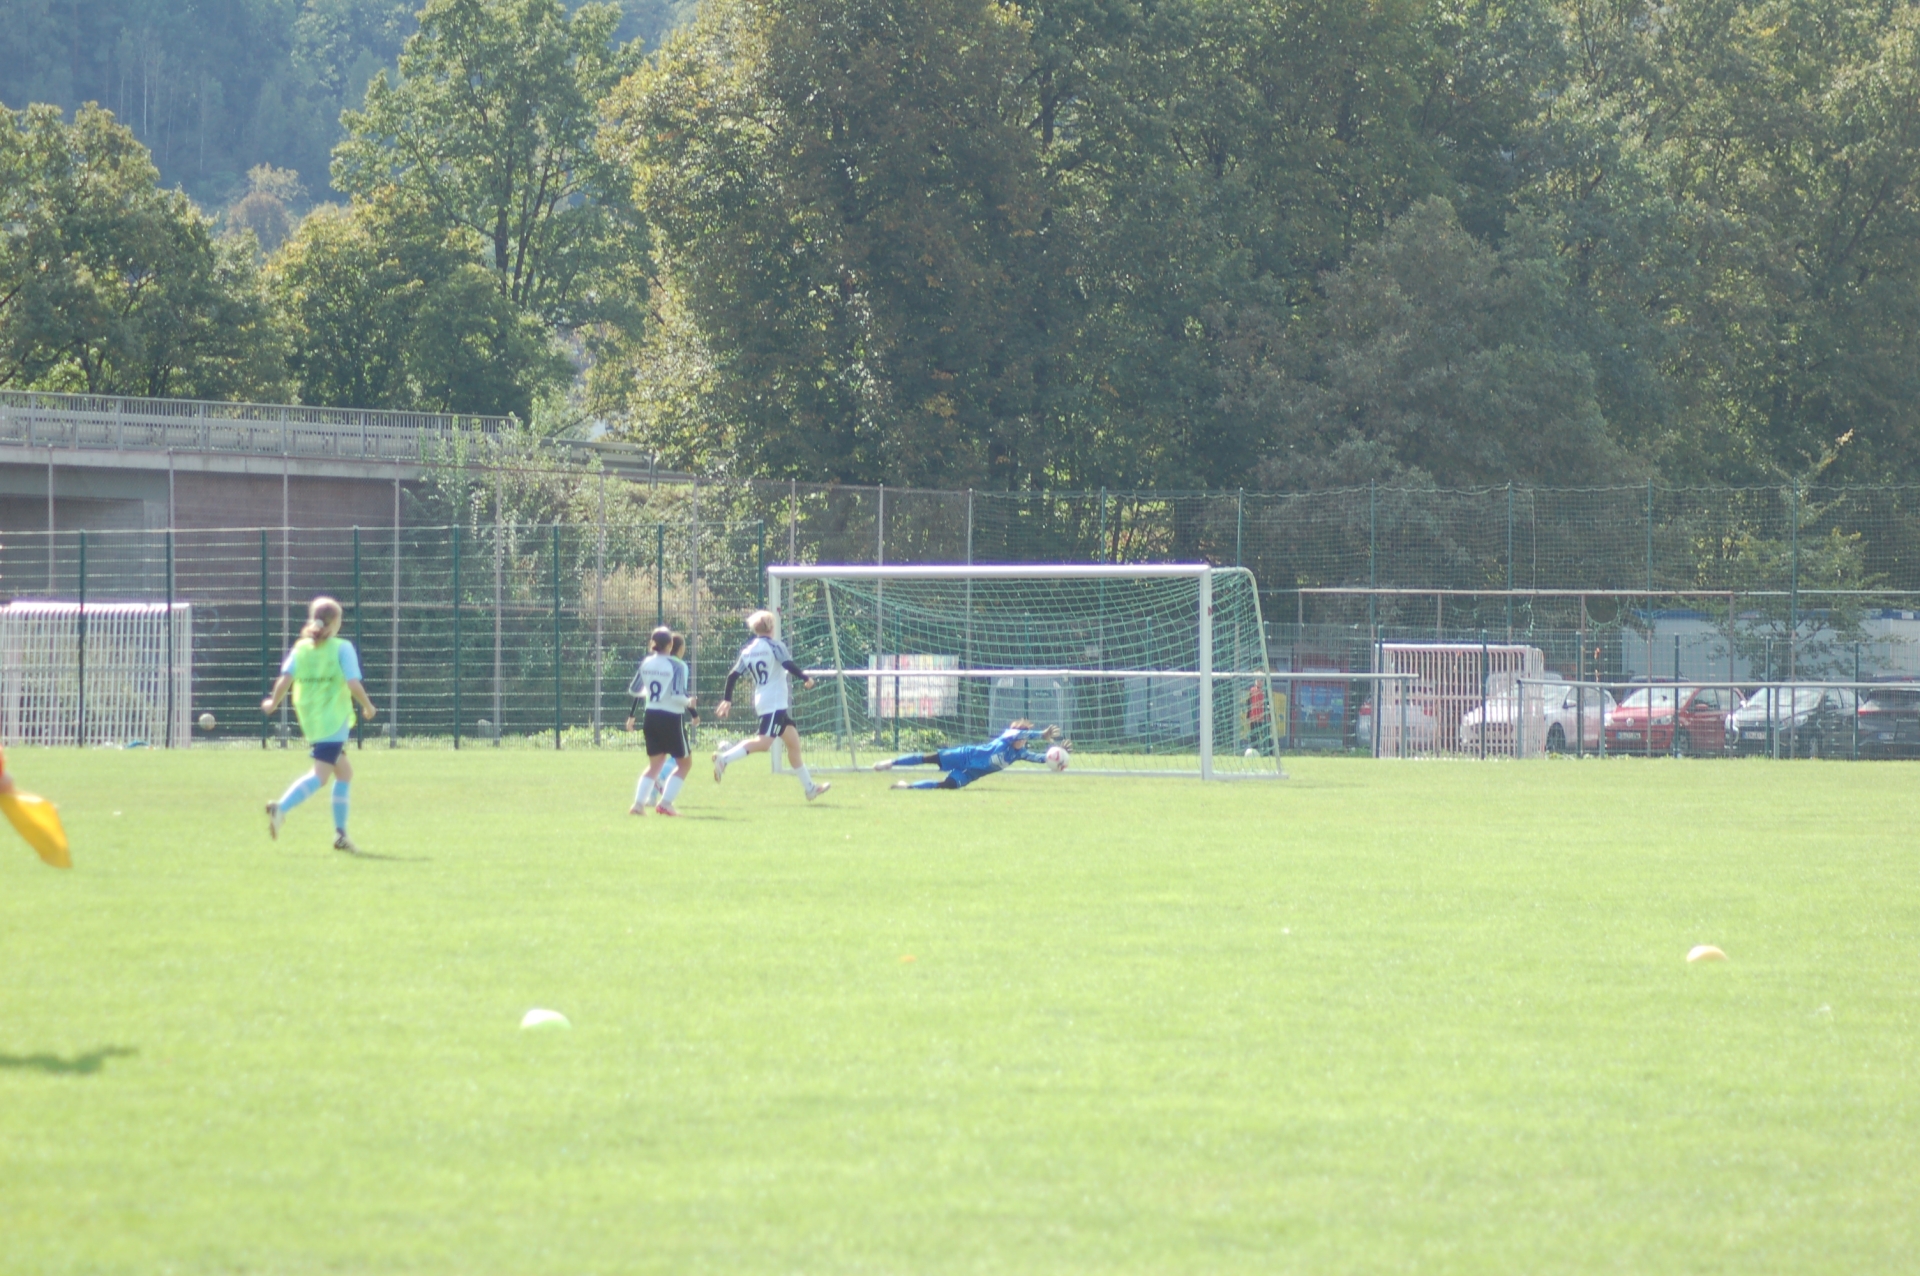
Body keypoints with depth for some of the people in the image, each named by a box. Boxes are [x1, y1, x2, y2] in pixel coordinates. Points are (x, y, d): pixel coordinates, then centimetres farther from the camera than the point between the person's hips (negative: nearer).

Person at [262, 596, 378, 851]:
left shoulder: (300, 648, 7)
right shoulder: (342, 648, -4)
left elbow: (285, 679, -5)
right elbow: (353, 684, -13)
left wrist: (273, 703, 10)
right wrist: (367, 707, 3)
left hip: (309, 721, 6)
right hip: (333, 721, -6)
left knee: (344, 771, 19)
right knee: (320, 775, -12)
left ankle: (341, 832, 14)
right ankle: (281, 808, -33)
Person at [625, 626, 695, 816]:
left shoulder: (646, 663, 3)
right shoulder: (677, 665, -14)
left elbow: (634, 690, 12)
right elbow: (678, 695, -20)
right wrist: (688, 702, -1)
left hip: (651, 717, 6)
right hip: (672, 719, -6)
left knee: (655, 763, 15)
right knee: (684, 763, 11)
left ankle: (638, 803, 0)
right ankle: (665, 803, 1)